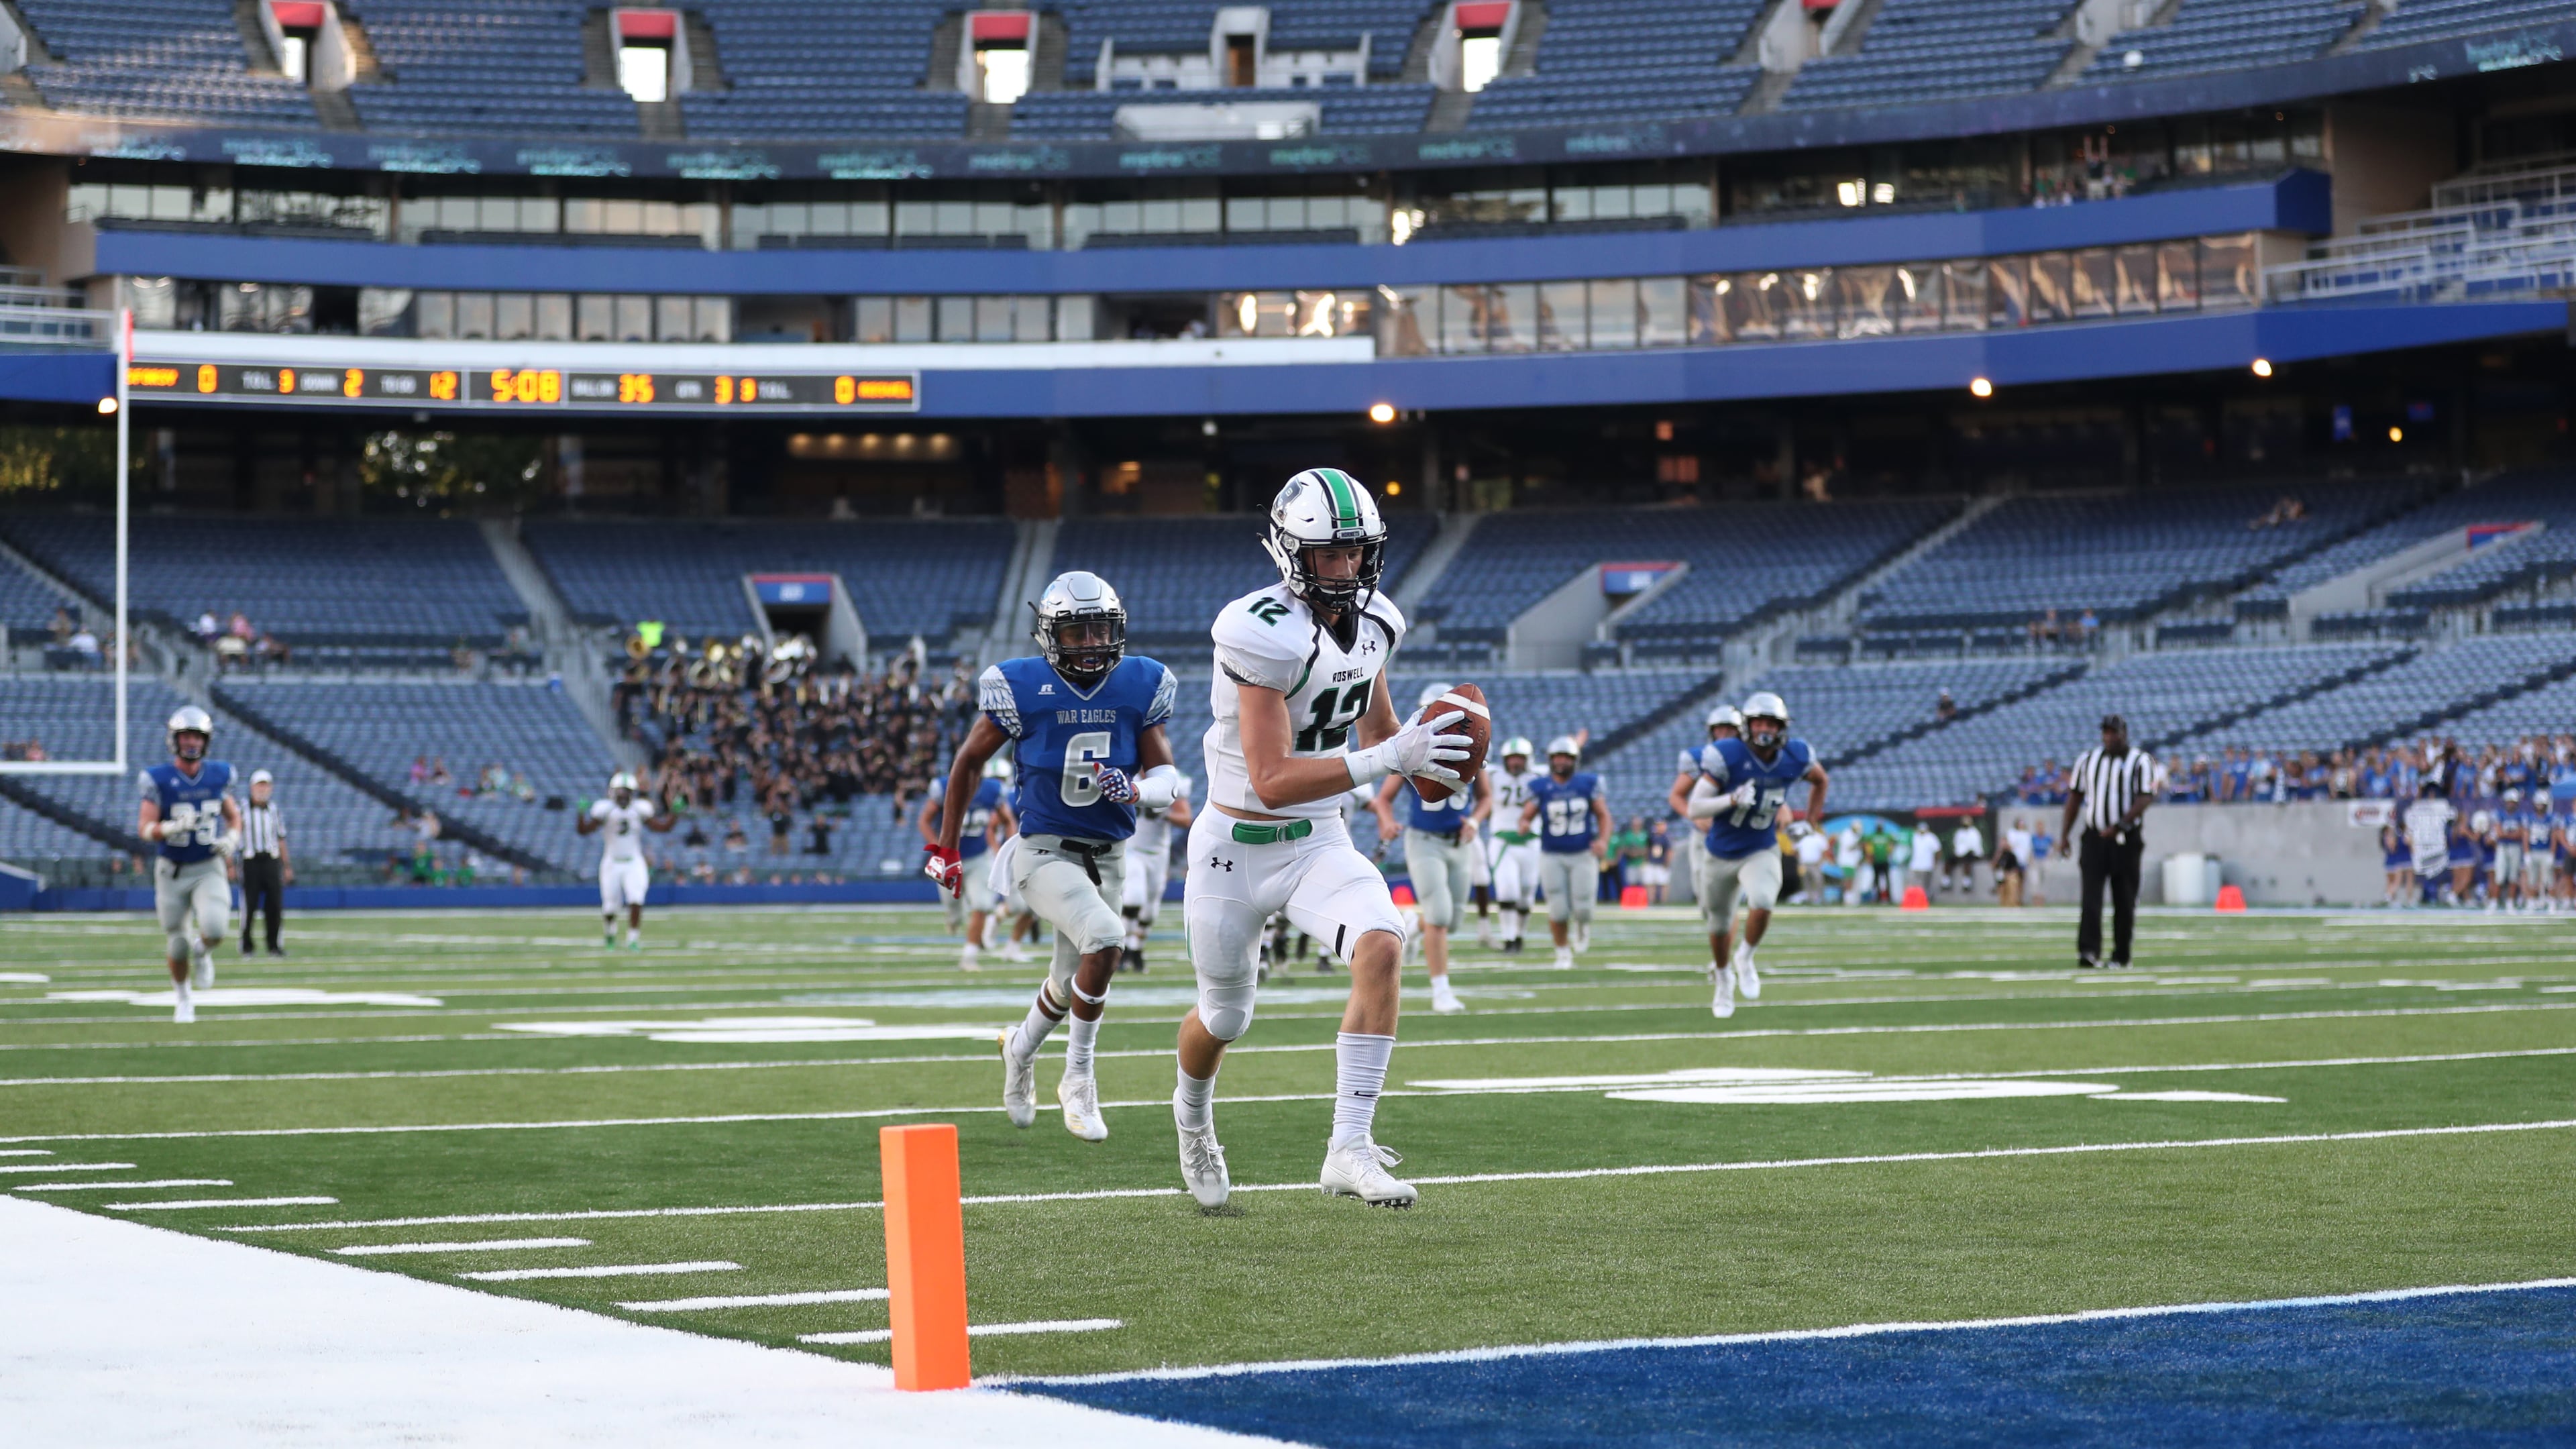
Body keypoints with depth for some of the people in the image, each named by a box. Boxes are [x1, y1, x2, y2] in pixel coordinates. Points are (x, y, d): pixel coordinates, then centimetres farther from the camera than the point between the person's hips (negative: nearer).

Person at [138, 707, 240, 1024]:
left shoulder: (218, 775, 1)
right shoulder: (158, 779, -8)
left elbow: (233, 816, 16)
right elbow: (145, 828, -11)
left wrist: (232, 838, -4)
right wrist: (172, 828, -29)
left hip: (209, 869, 1)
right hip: (172, 872, -1)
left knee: (215, 928, -24)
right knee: (177, 944, 6)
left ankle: (202, 951, 13)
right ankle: (182, 997, 34)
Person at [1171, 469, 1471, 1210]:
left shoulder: (1372, 623, -3)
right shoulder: (1266, 635, -26)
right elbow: (1271, 781, -32)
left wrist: (1420, 755, -5)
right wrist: (1387, 759, -38)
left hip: (1319, 842, 5)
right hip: (1238, 848, -5)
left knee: (1381, 947, -24)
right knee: (1224, 1017, 13)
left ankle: (1349, 1148, -20)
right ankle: (1193, 1117, 49)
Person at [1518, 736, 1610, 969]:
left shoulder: (1588, 783, 1)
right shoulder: (1540, 787, -1)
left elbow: (1603, 815, 1)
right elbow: (1527, 814, -5)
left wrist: (1603, 840, -16)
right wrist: (1524, 825, -30)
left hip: (1583, 855, 0)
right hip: (1552, 856, 0)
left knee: (1582, 909, -6)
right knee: (1558, 911, -3)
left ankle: (1581, 925, 33)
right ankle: (1563, 953, 20)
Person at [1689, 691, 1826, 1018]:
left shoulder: (1795, 758, -11)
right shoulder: (1726, 756, -22)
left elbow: (1819, 779, 14)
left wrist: (1811, 819, 15)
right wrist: (1732, 800, -35)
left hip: (1761, 852, 0)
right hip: (1721, 854, 0)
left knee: (1762, 904, -29)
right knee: (1720, 925, 16)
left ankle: (1745, 958, 1)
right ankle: (1724, 980, 46)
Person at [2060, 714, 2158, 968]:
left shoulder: (2141, 762, -1)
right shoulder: (2087, 760, 10)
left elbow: (2145, 799, -12)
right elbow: (2075, 797, 15)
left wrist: (2120, 826, -24)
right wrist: (2065, 835, 8)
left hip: (2126, 840, -2)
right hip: (2094, 838, 2)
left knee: (2125, 901, 4)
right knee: (2091, 897, -11)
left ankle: (2121, 957, 13)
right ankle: (2088, 952, -18)